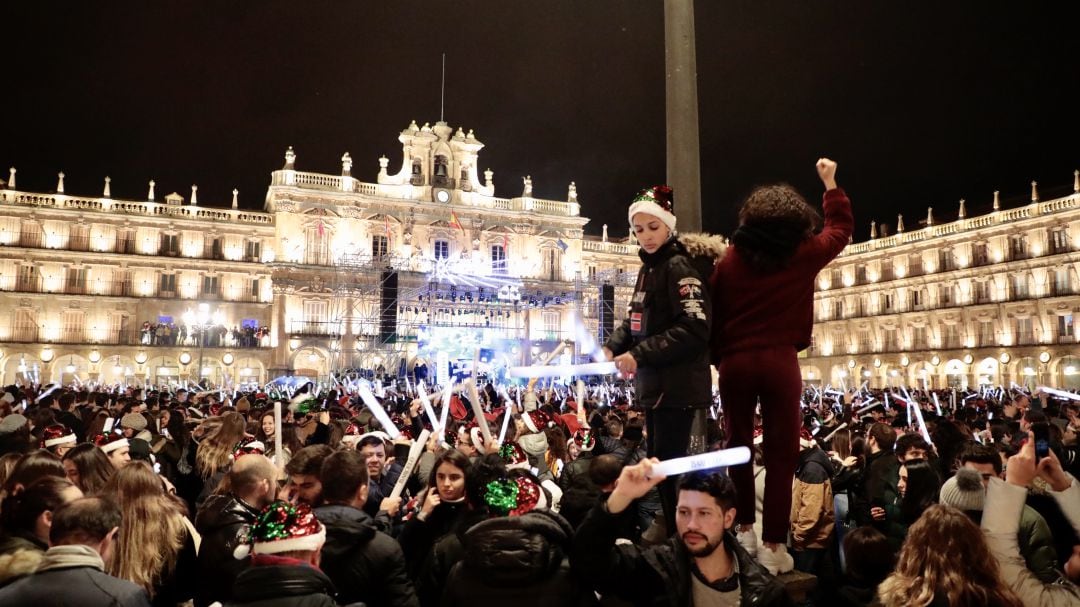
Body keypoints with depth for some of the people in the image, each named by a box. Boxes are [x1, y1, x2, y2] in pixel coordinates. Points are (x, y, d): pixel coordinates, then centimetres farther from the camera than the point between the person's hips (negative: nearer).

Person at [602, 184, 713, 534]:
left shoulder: (679, 266, -12)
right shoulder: (648, 268, 15)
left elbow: (694, 328, -21)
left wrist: (639, 355, -21)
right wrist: (613, 347, 1)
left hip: (677, 384, -9)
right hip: (655, 383, 9)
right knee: (656, 462, 16)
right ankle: (669, 533, 29)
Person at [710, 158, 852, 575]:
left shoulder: (731, 258, 3)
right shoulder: (804, 256, 1)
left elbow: (715, 313, 3)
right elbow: (841, 228, 20)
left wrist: (717, 358, 14)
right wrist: (830, 182, 30)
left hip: (735, 361, 2)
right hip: (779, 361, -2)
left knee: (738, 445, 15)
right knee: (781, 452, 3)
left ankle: (743, 529, 23)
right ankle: (773, 544, 4)